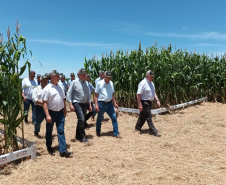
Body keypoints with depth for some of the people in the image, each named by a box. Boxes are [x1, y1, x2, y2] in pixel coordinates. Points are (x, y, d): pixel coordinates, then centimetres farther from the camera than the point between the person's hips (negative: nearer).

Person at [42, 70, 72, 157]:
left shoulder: (59, 87, 10)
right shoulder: (47, 88, -10)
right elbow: (45, 103, -15)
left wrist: (65, 110, 15)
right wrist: (47, 115, -21)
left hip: (60, 112, 5)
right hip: (51, 112, -4)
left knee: (61, 131, 0)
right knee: (49, 131, 11)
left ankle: (63, 150, 0)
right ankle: (49, 147, 32)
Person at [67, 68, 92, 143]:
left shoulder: (86, 83, 10)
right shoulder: (74, 82, -6)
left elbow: (88, 94, 16)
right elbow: (69, 93, -7)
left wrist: (90, 105, 13)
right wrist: (70, 104, -13)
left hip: (85, 104, 6)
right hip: (77, 103, -6)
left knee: (82, 120, 11)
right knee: (81, 119, -15)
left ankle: (78, 136, 25)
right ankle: (83, 137, -4)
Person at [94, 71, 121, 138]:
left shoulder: (111, 83, 8)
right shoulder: (99, 83, -6)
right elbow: (96, 95, -6)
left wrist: (115, 103, 11)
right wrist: (96, 104, -12)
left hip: (109, 103, 4)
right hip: (101, 103, -4)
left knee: (114, 117, -3)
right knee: (99, 118, 10)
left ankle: (116, 133, 4)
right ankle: (98, 132, 31)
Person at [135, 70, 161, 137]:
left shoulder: (151, 83, 10)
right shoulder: (143, 83, -18)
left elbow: (154, 92, 20)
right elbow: (138, 94, -20)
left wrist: (157, 100, 9)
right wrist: (140, 104, -23)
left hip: (149, 102, 9)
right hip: (145, 102, -9)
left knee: (143, 115, 19)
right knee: (148, 116, -4)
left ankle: (138, 127, 35)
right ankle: (153, 131, 3)